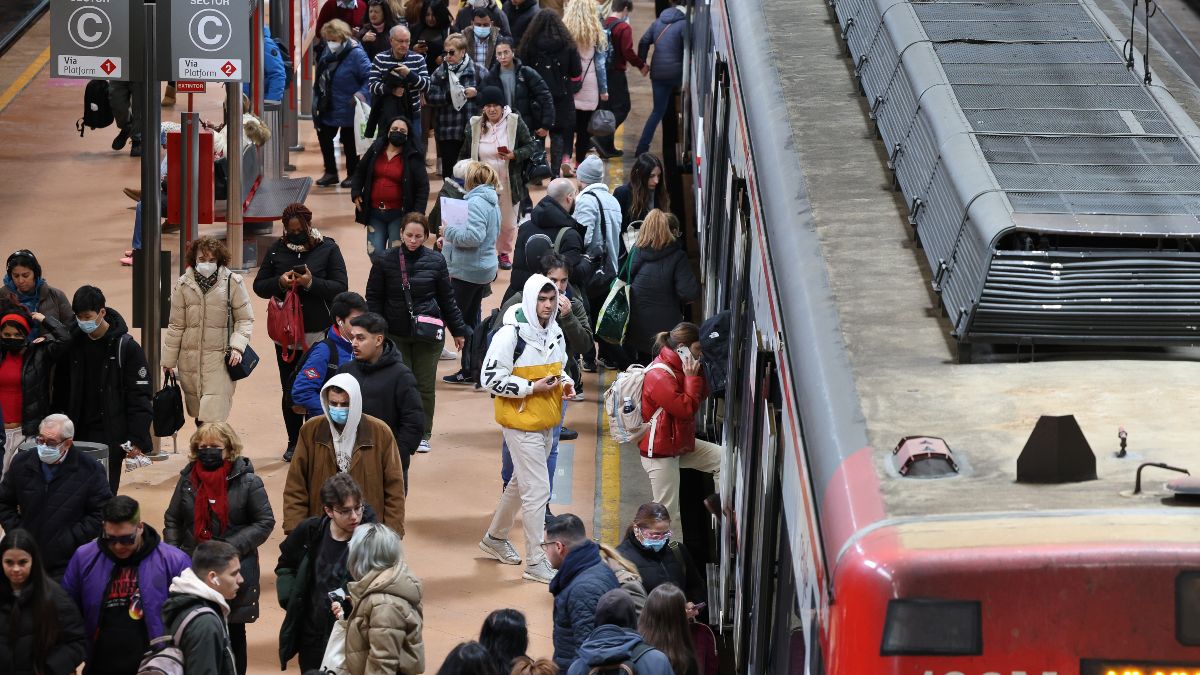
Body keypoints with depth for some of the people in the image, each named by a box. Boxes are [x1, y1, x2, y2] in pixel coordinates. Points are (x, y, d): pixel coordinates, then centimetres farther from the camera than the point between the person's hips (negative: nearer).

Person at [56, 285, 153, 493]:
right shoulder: (73, 343, 3)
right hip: (78, 435, 4)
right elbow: (61, 391, 11)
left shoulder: (126, 347, -9)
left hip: (111, 437, -4)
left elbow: (139, 397, -8)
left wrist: (138, 438, -12)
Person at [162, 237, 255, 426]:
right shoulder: (183, 285, 5)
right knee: (198, 415, 8)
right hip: (190, 359, 3)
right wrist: (168, 361, 14)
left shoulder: (232, 283, -2)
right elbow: (176, 326, 12)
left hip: (221, 359, -3)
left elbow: (245, 320, 3)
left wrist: (237, 346, -12)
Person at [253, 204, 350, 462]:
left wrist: (312, 283, -23)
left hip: (318, 334, -3)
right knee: (289, 391, 7)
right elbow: (259, 286, 7)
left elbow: (341, 288, -7)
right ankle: (294, 442, 19)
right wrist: (279, 283, -14)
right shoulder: (277, 249, 6)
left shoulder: (327, 249, -2)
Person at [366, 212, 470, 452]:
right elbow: (374, 298, 1)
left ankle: (423, 434, 19)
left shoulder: (435, 261, -1)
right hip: (396, 333, -1)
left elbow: (447, 298, 8)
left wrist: (458, 330, 12)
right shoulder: (385, 261, -4)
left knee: (425, 385, 6)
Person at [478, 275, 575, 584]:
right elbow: (490, 379, -19)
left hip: (546, 423, 9)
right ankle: (535, 561, -3)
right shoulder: (511, 334, -18)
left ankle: (495, 537, 42)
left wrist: (566, 382, 1)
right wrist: (532, 388, -22)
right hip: (520, 420, -9)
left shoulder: (555, 332, 8)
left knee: (521, 483, 22)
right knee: (537, 489, -9)